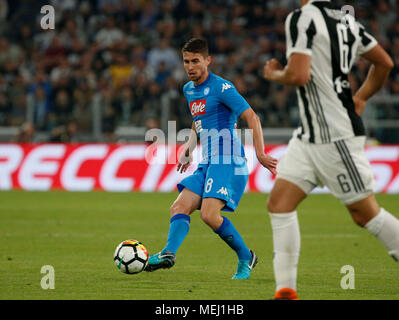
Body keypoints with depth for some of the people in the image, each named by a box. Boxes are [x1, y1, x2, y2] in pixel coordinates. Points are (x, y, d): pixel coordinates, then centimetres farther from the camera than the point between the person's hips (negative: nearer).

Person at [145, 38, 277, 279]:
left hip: (228, 161, -9)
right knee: (180, 207, -9)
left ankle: (246, 258, -4)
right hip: (207, 164, 9)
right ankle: (169, 253, -26)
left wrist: (260, 154, -23)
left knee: (209, 214, -21)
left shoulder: (221, 87, -9)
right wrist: (188, 150, 22)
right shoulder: (189, 89, 18)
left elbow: (252, 118, -14)